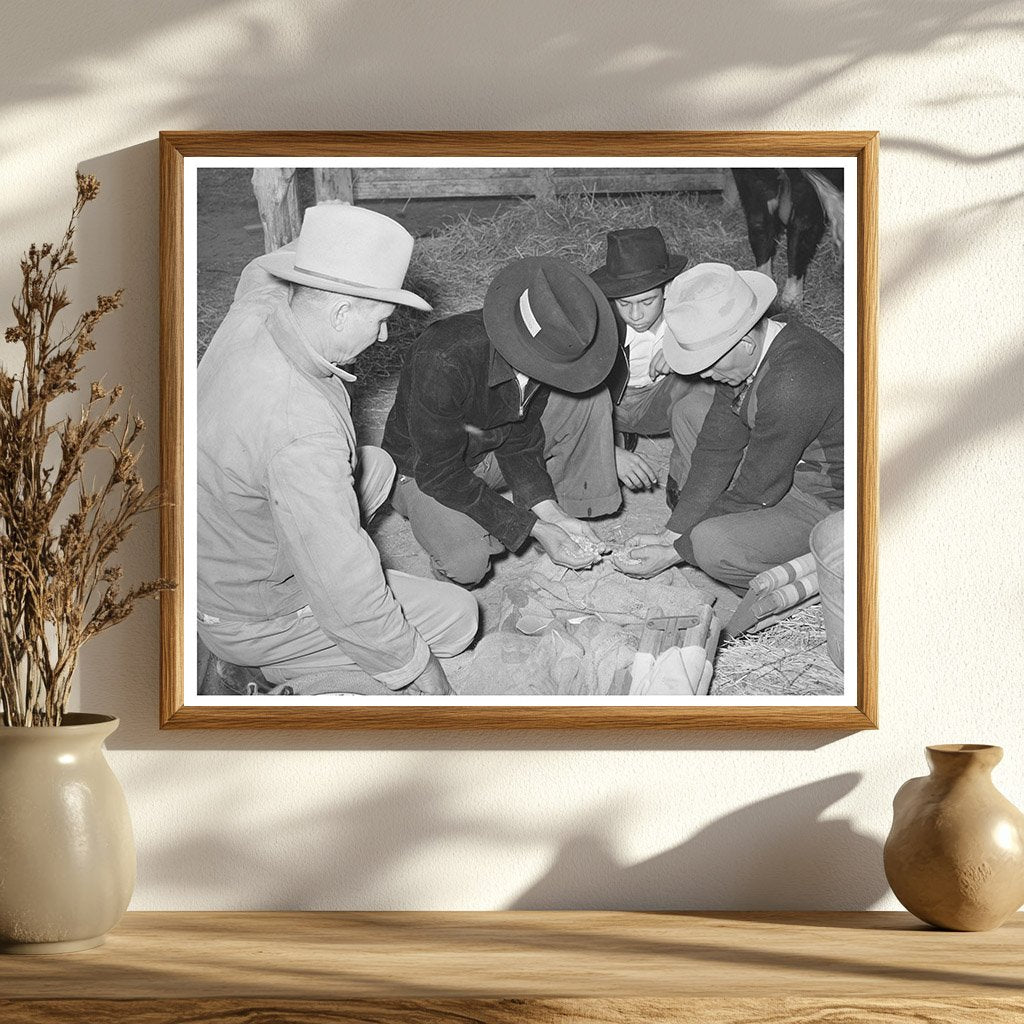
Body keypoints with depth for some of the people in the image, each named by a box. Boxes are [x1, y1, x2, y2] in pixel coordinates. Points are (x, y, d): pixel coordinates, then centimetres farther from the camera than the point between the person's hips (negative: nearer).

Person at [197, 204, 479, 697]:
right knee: (456, 615, 1)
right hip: (254, 616, -8)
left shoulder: (253, 310, -16)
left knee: (376, 467, 22)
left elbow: (262, 271, 15)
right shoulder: (303, 435, -40)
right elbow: (348, 598, -32)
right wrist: (416, 668, -19)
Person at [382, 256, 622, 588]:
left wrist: (552, 514, -20)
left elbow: (519, 441, -6)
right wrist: (534, 529, -32)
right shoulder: (443, 363, -40)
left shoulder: (542, 353, -20)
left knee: (591, 398, -11)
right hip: (424, 470, -5)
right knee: (467, 564, -33)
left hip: (493, 451, 5)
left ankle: (576, 507, 2)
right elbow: (440, 473, -32)